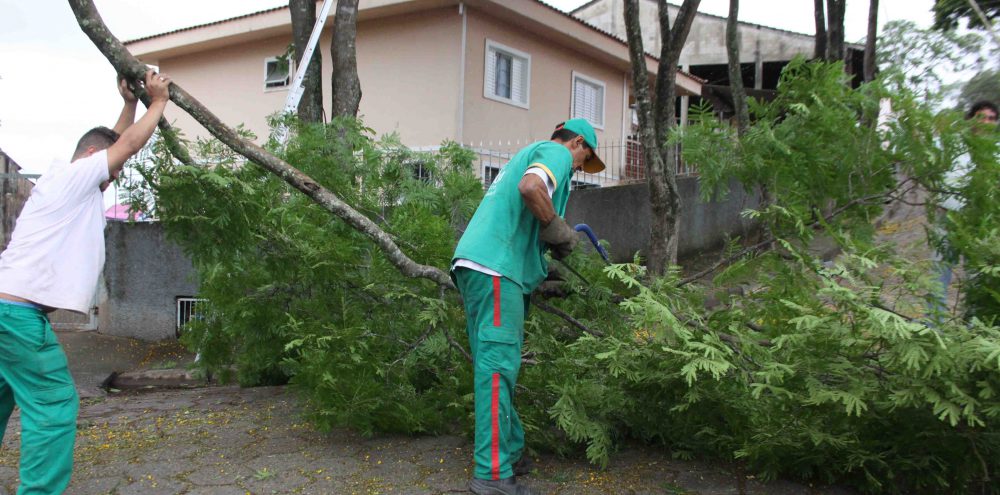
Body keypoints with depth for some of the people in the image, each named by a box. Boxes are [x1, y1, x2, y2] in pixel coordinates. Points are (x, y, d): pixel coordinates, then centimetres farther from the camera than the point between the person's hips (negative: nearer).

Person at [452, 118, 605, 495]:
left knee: (493, 365, 11)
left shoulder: (529, 153, 32)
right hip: (495, 266, -10)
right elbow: (530, 187, -20)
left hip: (472, 262, 10)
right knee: (498, 366, -11)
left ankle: (511, 453, 20)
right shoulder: (557, 152, 3)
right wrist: (559, 231, -7)